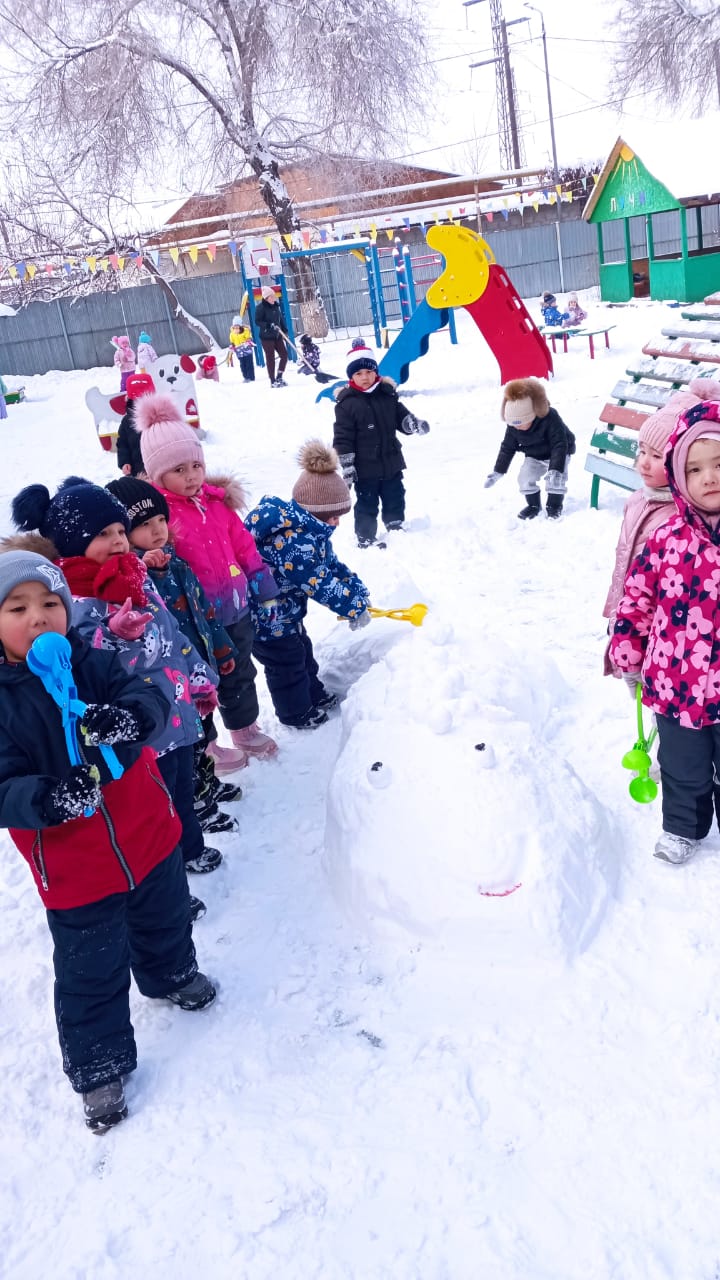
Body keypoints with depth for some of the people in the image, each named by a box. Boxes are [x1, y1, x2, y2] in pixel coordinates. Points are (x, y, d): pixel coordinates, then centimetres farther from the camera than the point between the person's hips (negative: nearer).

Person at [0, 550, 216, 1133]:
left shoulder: (94, 664, -8)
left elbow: (151, 700, -21)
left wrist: (129, 716, -44)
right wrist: (48, 798, -43)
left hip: (149, 837, 4)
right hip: (74, 871, -3)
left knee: (165, 923, 28)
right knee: (92, 974, 9)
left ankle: (173, 975, 60)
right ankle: (99, 1069, 33)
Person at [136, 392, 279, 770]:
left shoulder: (217, 501, 3)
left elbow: (243, 545, 9)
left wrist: (264, 586, 11)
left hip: (236, 607, 7)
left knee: (240, 674, 23)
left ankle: (245, 731, 43)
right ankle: (203, 746, 31)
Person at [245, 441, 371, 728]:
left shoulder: (311, 532, 0)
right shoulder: (292, 541, -34)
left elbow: (333, 565, 5)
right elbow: (319, 583, -33)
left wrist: (360, 593, -5)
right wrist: (354, 607, -23)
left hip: (285, 613, 10)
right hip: (267, 618, -10)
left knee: (302, 651, 25)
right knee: (287, 663, 9)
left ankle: (315, 696, 46)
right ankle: (297, 713, 29)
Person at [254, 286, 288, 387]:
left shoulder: (276, 306, 8)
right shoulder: (260, 307, -11)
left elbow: (281, 319, 16)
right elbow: (257, 321, -15)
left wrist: (284, 331, 12)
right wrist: (269, 325, -26)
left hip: (277, 336, 7)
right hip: (267, 336, -6)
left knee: (284, 355, 4)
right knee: (270, 358, -2)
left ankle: (279, 377, 17)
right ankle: (273, 381, 6)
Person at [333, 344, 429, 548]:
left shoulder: (387, 394, 1)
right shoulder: (347, 403, -12)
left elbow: (401, 416, 11)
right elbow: (342, 438, -13)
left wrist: (414, 423, -12)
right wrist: (347, 466, -15)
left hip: (391, 463, 5)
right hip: (365, 468, -5)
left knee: (395, 498, 17)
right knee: (367, 504, 4)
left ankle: (395, 527, 34)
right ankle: (365, 537, 16)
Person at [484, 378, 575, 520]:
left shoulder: (551, 419, -36)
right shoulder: (513, 426, -21)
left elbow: (559, 445, -38)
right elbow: (507, 448, -7)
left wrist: (555, 470, -49)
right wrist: (497, 472, -7)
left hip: (559, 453, -4)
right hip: (534, 456, 5)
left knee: (555, 479, -27)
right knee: (525, 478, -16)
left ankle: (555, 505, -2)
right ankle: (533, 505, 7)